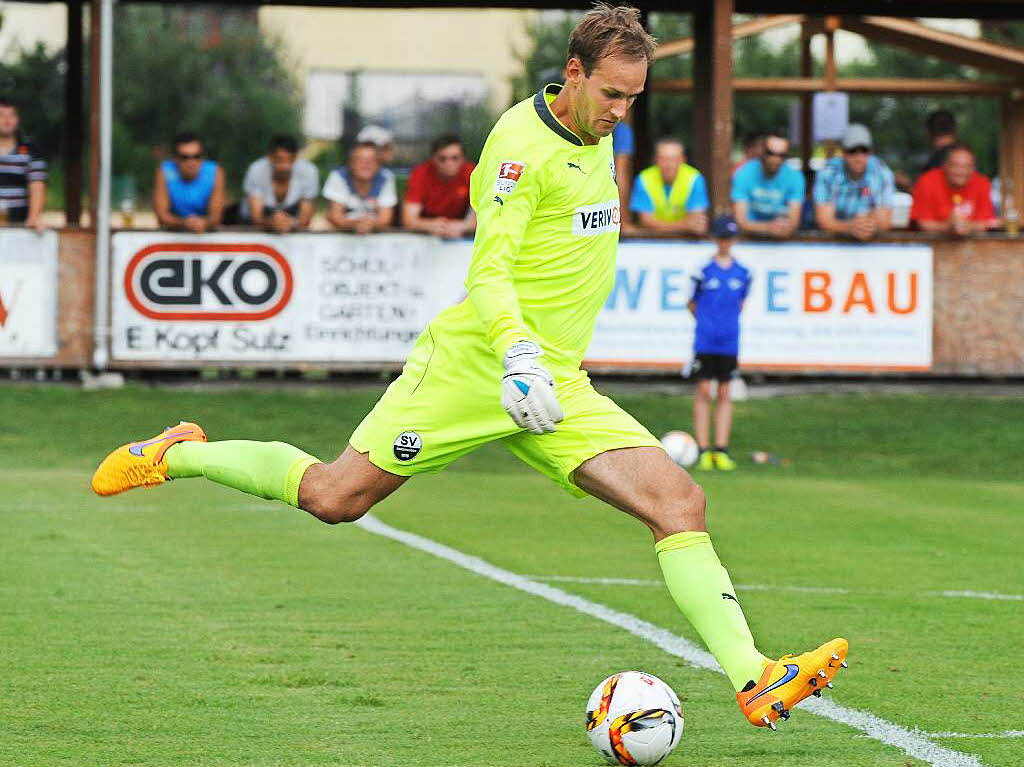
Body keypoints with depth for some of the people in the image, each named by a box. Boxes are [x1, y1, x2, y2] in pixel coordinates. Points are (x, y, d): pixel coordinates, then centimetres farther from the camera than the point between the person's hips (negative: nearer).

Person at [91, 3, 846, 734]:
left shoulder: (596, 137, 13)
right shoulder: (523, 140, -14)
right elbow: (489, 268, -20)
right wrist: (518, 352, -36)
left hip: (557, 386, 7)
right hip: (471, 365, -7)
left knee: (680, 501, -11)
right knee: (335, 498, -4)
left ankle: (754, 681, -18)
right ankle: (177, 456, 22)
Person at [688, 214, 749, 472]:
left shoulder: (742, 273, 4)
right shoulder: (703, 270, -3)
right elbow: (692, 303, 7)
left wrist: (727, 323, 10)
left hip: (729, 342, 2)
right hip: (704, 342, -2)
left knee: (725, 394, 5)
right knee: (703, 392, -2)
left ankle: (721, 451, 8)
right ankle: (703, 451, 0)